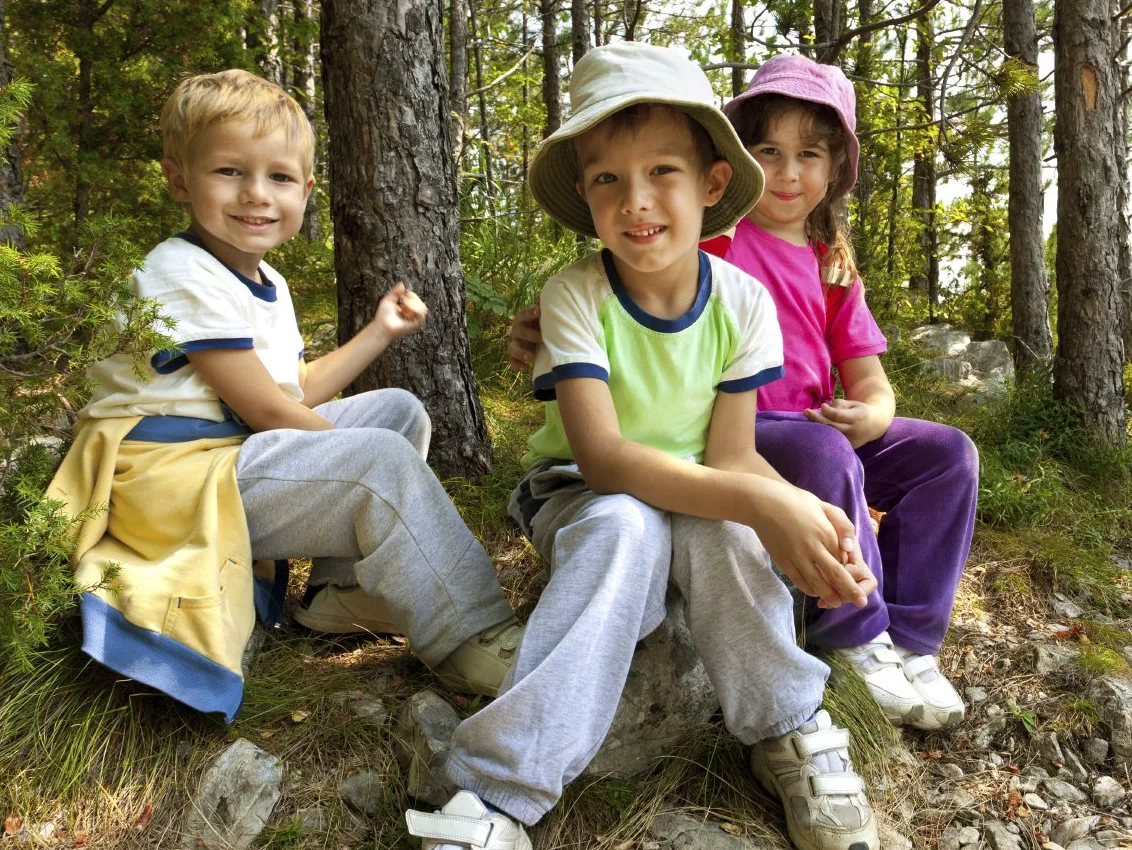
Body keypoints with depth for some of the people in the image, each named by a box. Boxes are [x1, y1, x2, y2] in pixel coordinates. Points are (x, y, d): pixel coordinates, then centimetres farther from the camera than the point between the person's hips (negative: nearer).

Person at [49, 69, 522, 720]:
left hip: (246, 449, 10)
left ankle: (345, 585, 5)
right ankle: (472, 640, -20)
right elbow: (264, 408, -19)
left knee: (400, 409, 11)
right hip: (174, 475, -10)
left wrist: (379, 332, 16)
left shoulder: (267, 283, 15)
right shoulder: (185, 275, -16)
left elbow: (296, 393, 15)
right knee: (382, 459, -25)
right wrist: (358, 458, -9)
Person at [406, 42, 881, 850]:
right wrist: (761, 502, -40)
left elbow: (731, 454, -11)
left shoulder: (742, 301, -11)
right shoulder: (576, 296, -20)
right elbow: (601, 456, -29)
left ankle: (791, 733, -12)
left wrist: (807, 513, -33)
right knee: (625, 527, -36)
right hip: (583, 498, -2)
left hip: (693, 494, 2)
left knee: (716, 526, -33)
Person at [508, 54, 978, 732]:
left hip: (817, 429, 7)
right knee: (825, 457, -35)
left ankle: (910, 638, -4)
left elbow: (868, 379, 11)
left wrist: (870, 415, -14)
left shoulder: (833, 268, 15)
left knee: (948, 453, -7)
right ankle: (855, 639, -14)